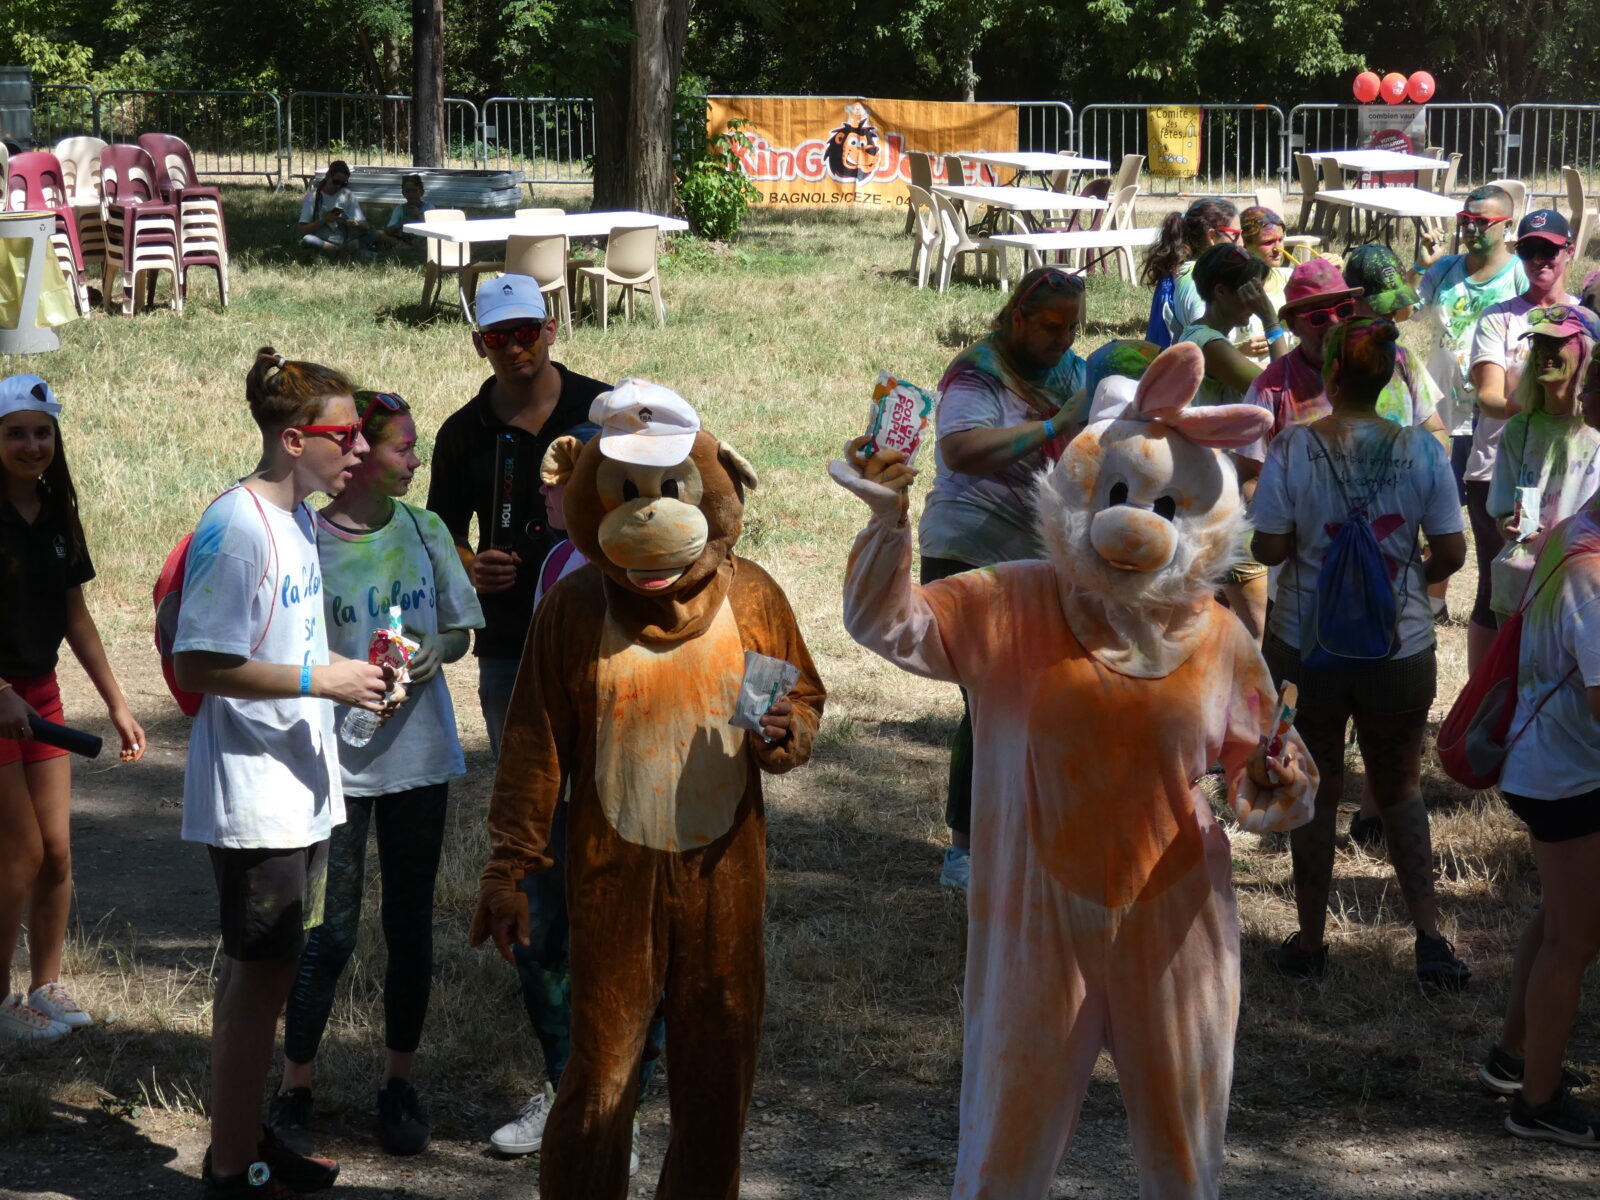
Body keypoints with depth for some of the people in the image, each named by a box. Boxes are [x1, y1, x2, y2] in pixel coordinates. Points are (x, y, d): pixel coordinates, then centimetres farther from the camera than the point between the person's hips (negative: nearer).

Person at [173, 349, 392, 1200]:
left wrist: (357, 668, 6)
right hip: (252, 798, -9)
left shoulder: (298, 518, 11)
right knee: (257, 977, -2)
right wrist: (321, 679, -21)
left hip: (300, 789, 9)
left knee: (269, 971, 16)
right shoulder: (237, 528, -19)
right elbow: (195, 664, -22)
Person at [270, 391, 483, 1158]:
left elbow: (459, 630, 10)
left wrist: (435, 651, -10)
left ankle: (400, 1086, 23)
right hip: (335, 759, -4)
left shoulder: (423, 531, 4)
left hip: (418, 756, 4)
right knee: (331, 931, -5)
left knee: (410, 923, 11)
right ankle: (293, 1093, 8)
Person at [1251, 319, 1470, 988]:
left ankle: (1309, 942, 22)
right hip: (1401, 651, 1)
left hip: (1307, 649, -1)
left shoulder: (1293, 449, -14)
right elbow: (1452, 552, -6)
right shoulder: (1421, 450, -8)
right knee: (1401, 791, 18)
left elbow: (1269, 548, -13)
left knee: (1314, 794, 14)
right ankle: (1430, 940, 11)